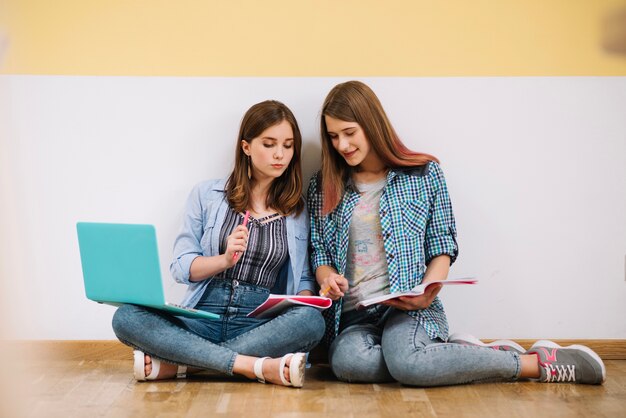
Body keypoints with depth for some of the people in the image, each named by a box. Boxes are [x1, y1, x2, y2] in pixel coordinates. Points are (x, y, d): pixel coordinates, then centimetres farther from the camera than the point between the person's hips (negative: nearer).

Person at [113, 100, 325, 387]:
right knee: (127, 317, -27)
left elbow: (304, 277, 15)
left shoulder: (298, 209, 12)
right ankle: (258, 366, -32)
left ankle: (176, 365, -25)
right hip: (203, 316, 0)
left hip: (261, 324, 1)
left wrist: (304, 300, -8)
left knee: (312, 321, -34)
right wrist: (225, 259, -14)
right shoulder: (206, 195, 9)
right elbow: (180, 267, 4)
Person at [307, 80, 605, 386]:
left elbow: (443, 248, 7)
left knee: (406, 363, -37)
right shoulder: (322, 187, 12)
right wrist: (328, 277, -9)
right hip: (352, 314, 3)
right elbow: (319, 254, 14)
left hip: (409, 307, -2)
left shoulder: (424, 173, 6)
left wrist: (428, 291, -11)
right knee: (346, 362, -34)